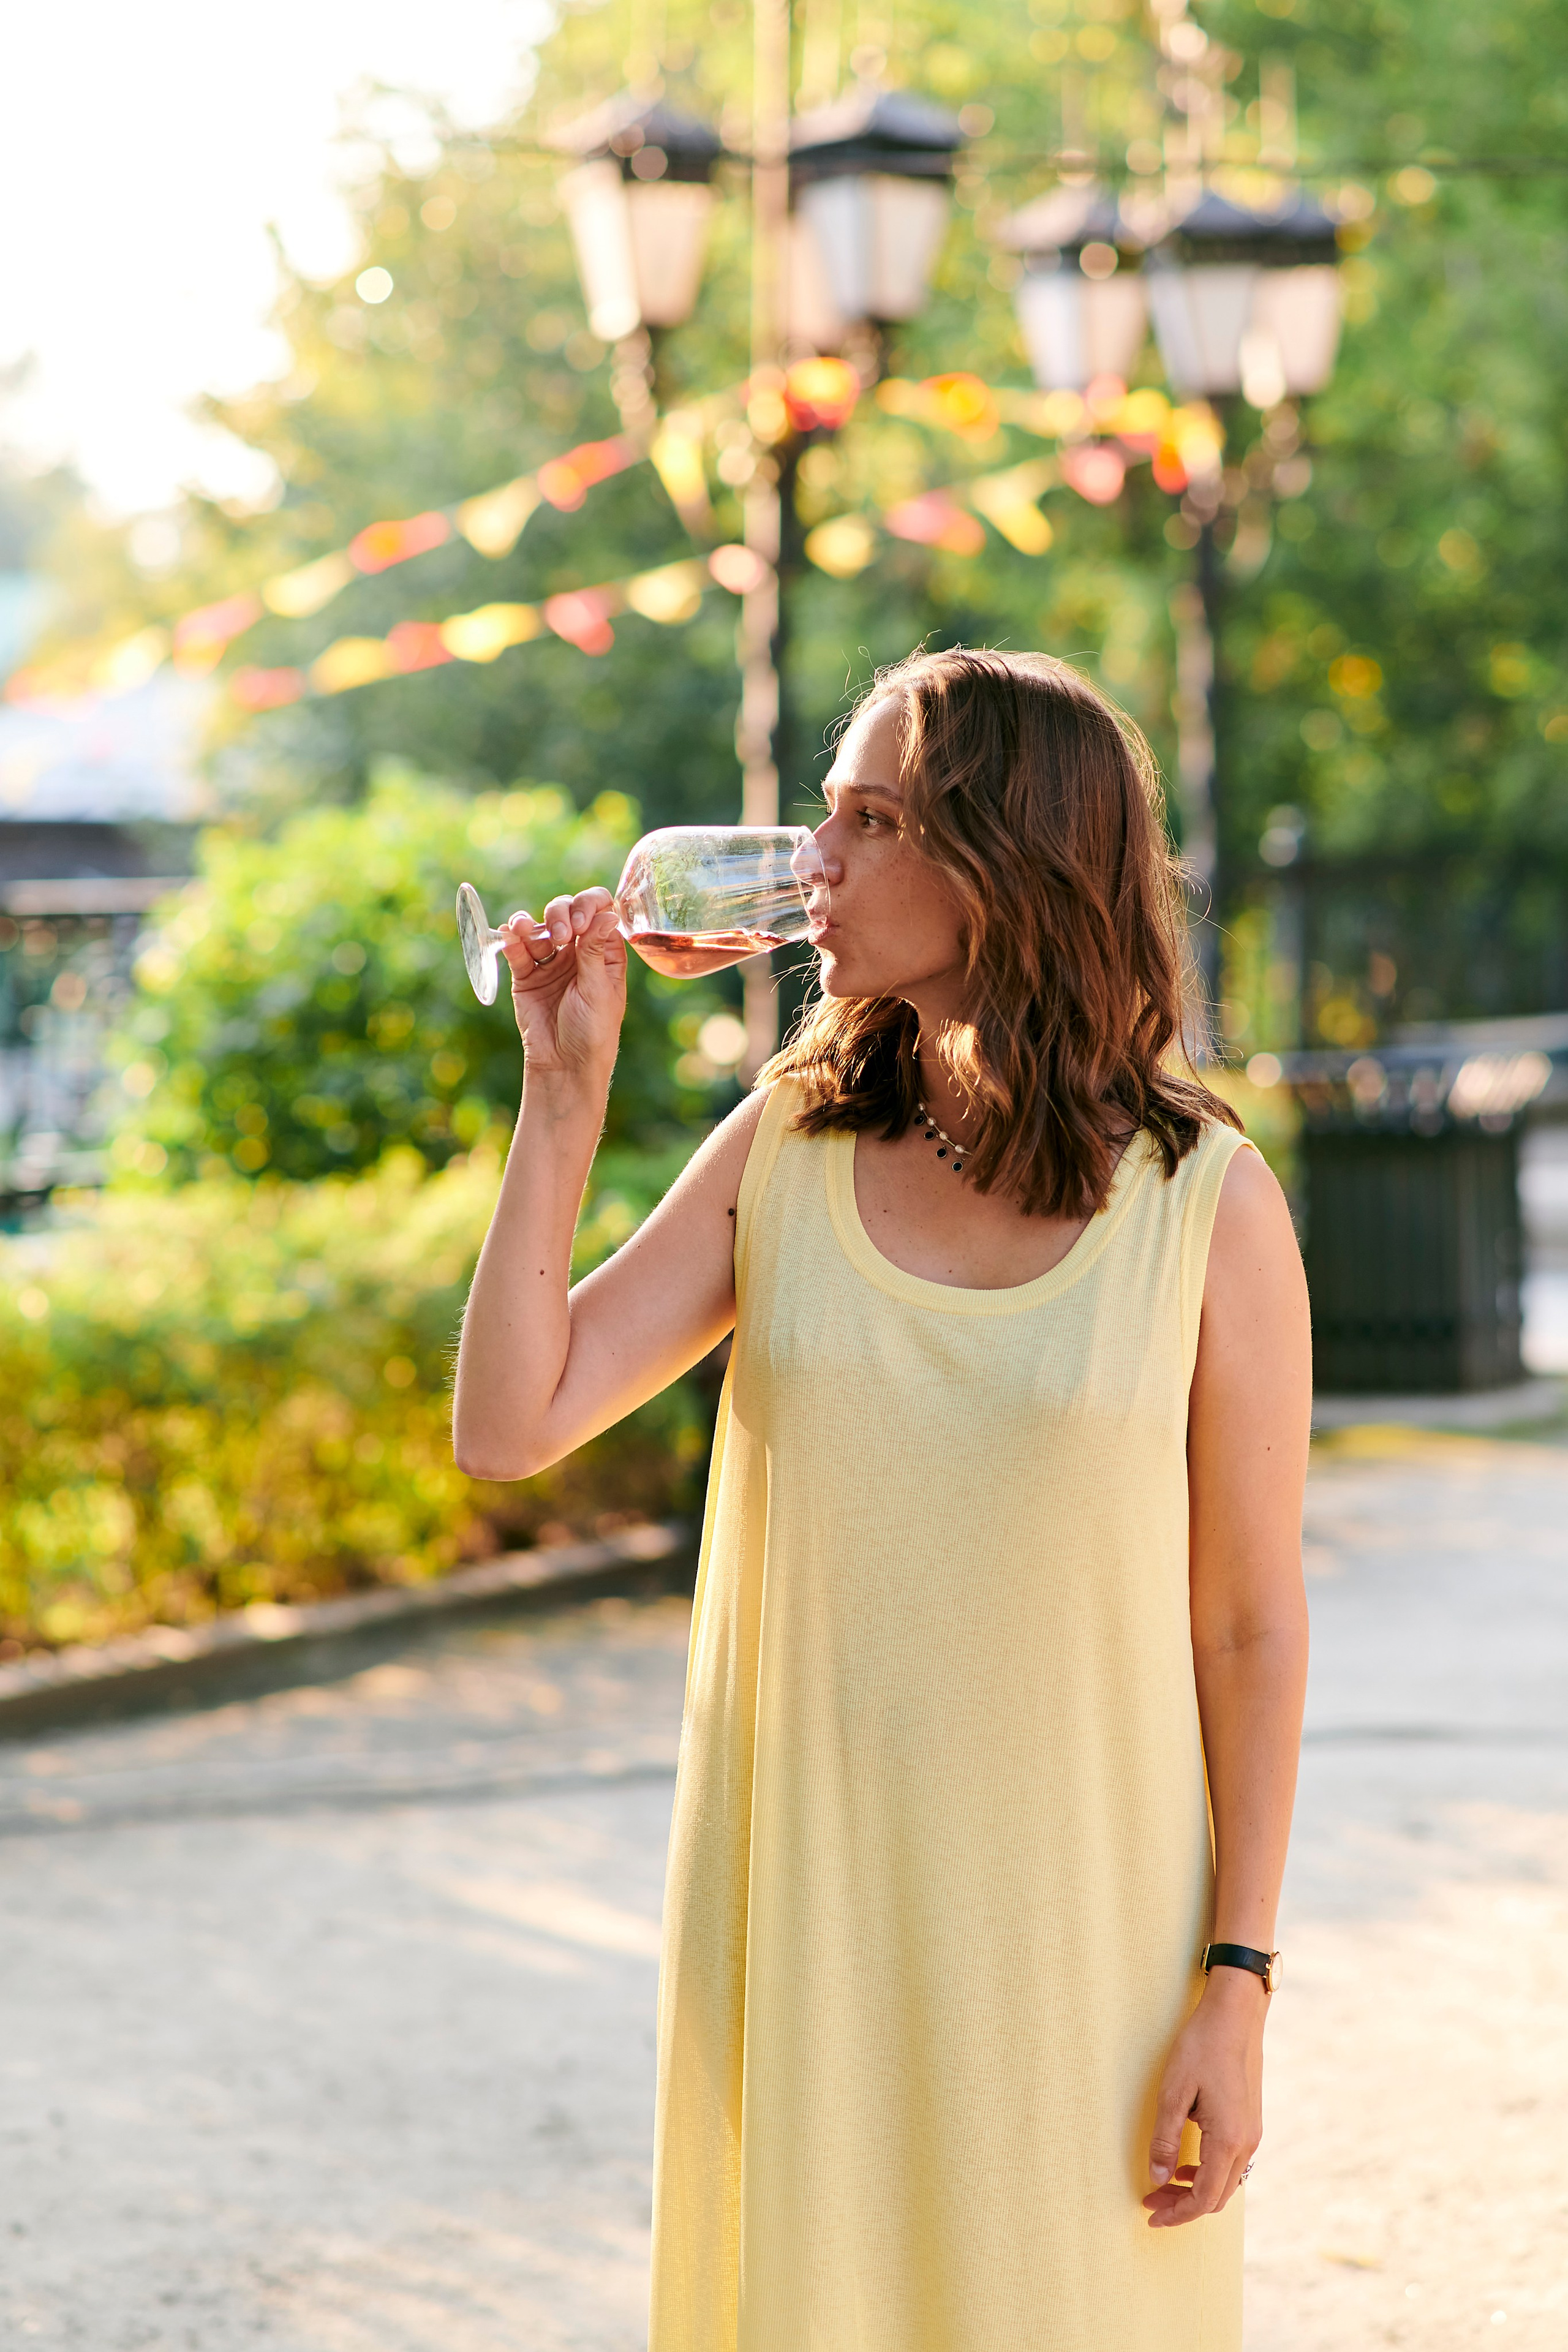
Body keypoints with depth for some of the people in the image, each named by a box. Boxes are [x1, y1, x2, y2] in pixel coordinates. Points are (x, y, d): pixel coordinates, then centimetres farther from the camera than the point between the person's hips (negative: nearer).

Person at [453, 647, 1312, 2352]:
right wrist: (565, 1096, -8)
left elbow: (1249, 1620, -4)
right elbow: (508, 1431, -5)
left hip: (1070, 1917, -2)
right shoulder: (781, 1153, 1)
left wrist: (1237, 1986, -6)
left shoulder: (1207, 1204, -7)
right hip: (803, 1900, 3)